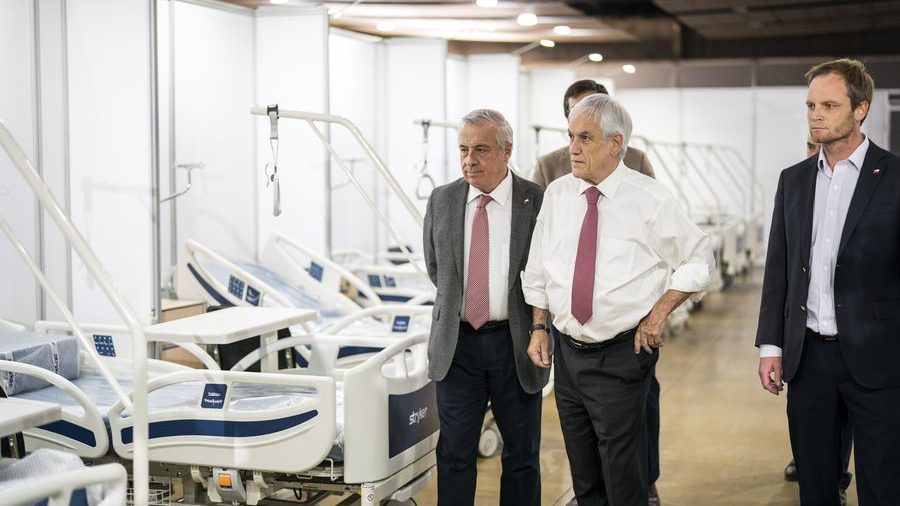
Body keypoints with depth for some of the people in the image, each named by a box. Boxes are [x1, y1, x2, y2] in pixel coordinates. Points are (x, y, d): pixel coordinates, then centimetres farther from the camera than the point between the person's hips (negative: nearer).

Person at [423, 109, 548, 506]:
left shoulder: (539, 201, -6)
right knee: (454, 453, 6)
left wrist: (536, 329, 2)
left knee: (522, 455, 10)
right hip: (457, 342, 2)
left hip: (516, 343, -2)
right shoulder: (442, 200, 3)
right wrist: (459, 303, 9)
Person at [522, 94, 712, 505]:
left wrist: (659, 313, -7)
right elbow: (538, 268, 13)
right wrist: (539, 327, 7)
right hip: (567, 351, 5)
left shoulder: (649, 199, -8)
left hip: (621, 358, -4)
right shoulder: (556, 194, 4)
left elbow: (698, 259, 0)